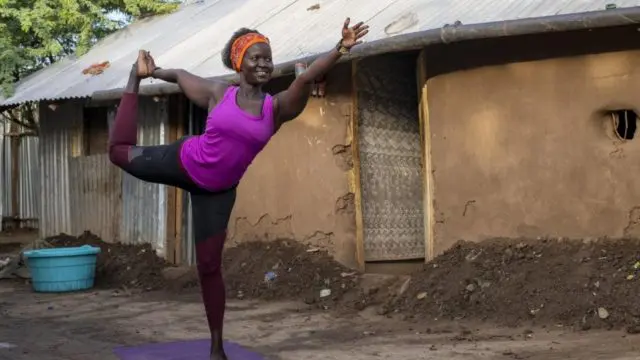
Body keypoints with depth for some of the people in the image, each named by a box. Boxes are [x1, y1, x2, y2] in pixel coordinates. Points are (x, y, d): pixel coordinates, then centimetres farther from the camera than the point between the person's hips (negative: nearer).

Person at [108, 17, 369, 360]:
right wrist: (151, 73, 22)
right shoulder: (218, 93, -11)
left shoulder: (277, 107, -12)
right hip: (183, 162, 0)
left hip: (217, 190, 0)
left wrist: (340, 49, -45)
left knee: (209, 265, 2)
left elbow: (306, 77, -30)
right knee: (120, 151, 17)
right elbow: (182, 75, 8)